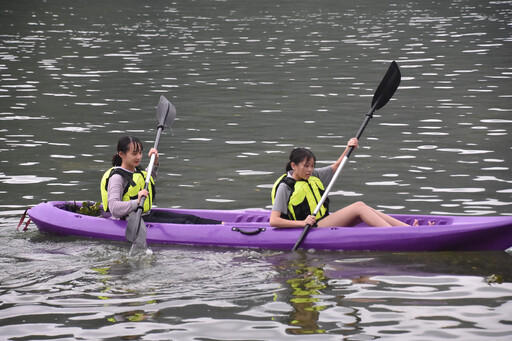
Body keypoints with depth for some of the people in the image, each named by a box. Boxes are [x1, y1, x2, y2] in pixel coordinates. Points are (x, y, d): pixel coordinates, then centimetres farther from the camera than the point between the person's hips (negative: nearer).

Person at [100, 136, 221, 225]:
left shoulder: (136, 170, 10)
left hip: (145, 214, 10)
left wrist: (155, 162, 20)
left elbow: (149, 179, 36)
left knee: (188, 218, -5)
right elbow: (113, 208, -33)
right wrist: (137, 202, -47)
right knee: (181, 223, -18)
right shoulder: (117, 178, -20)